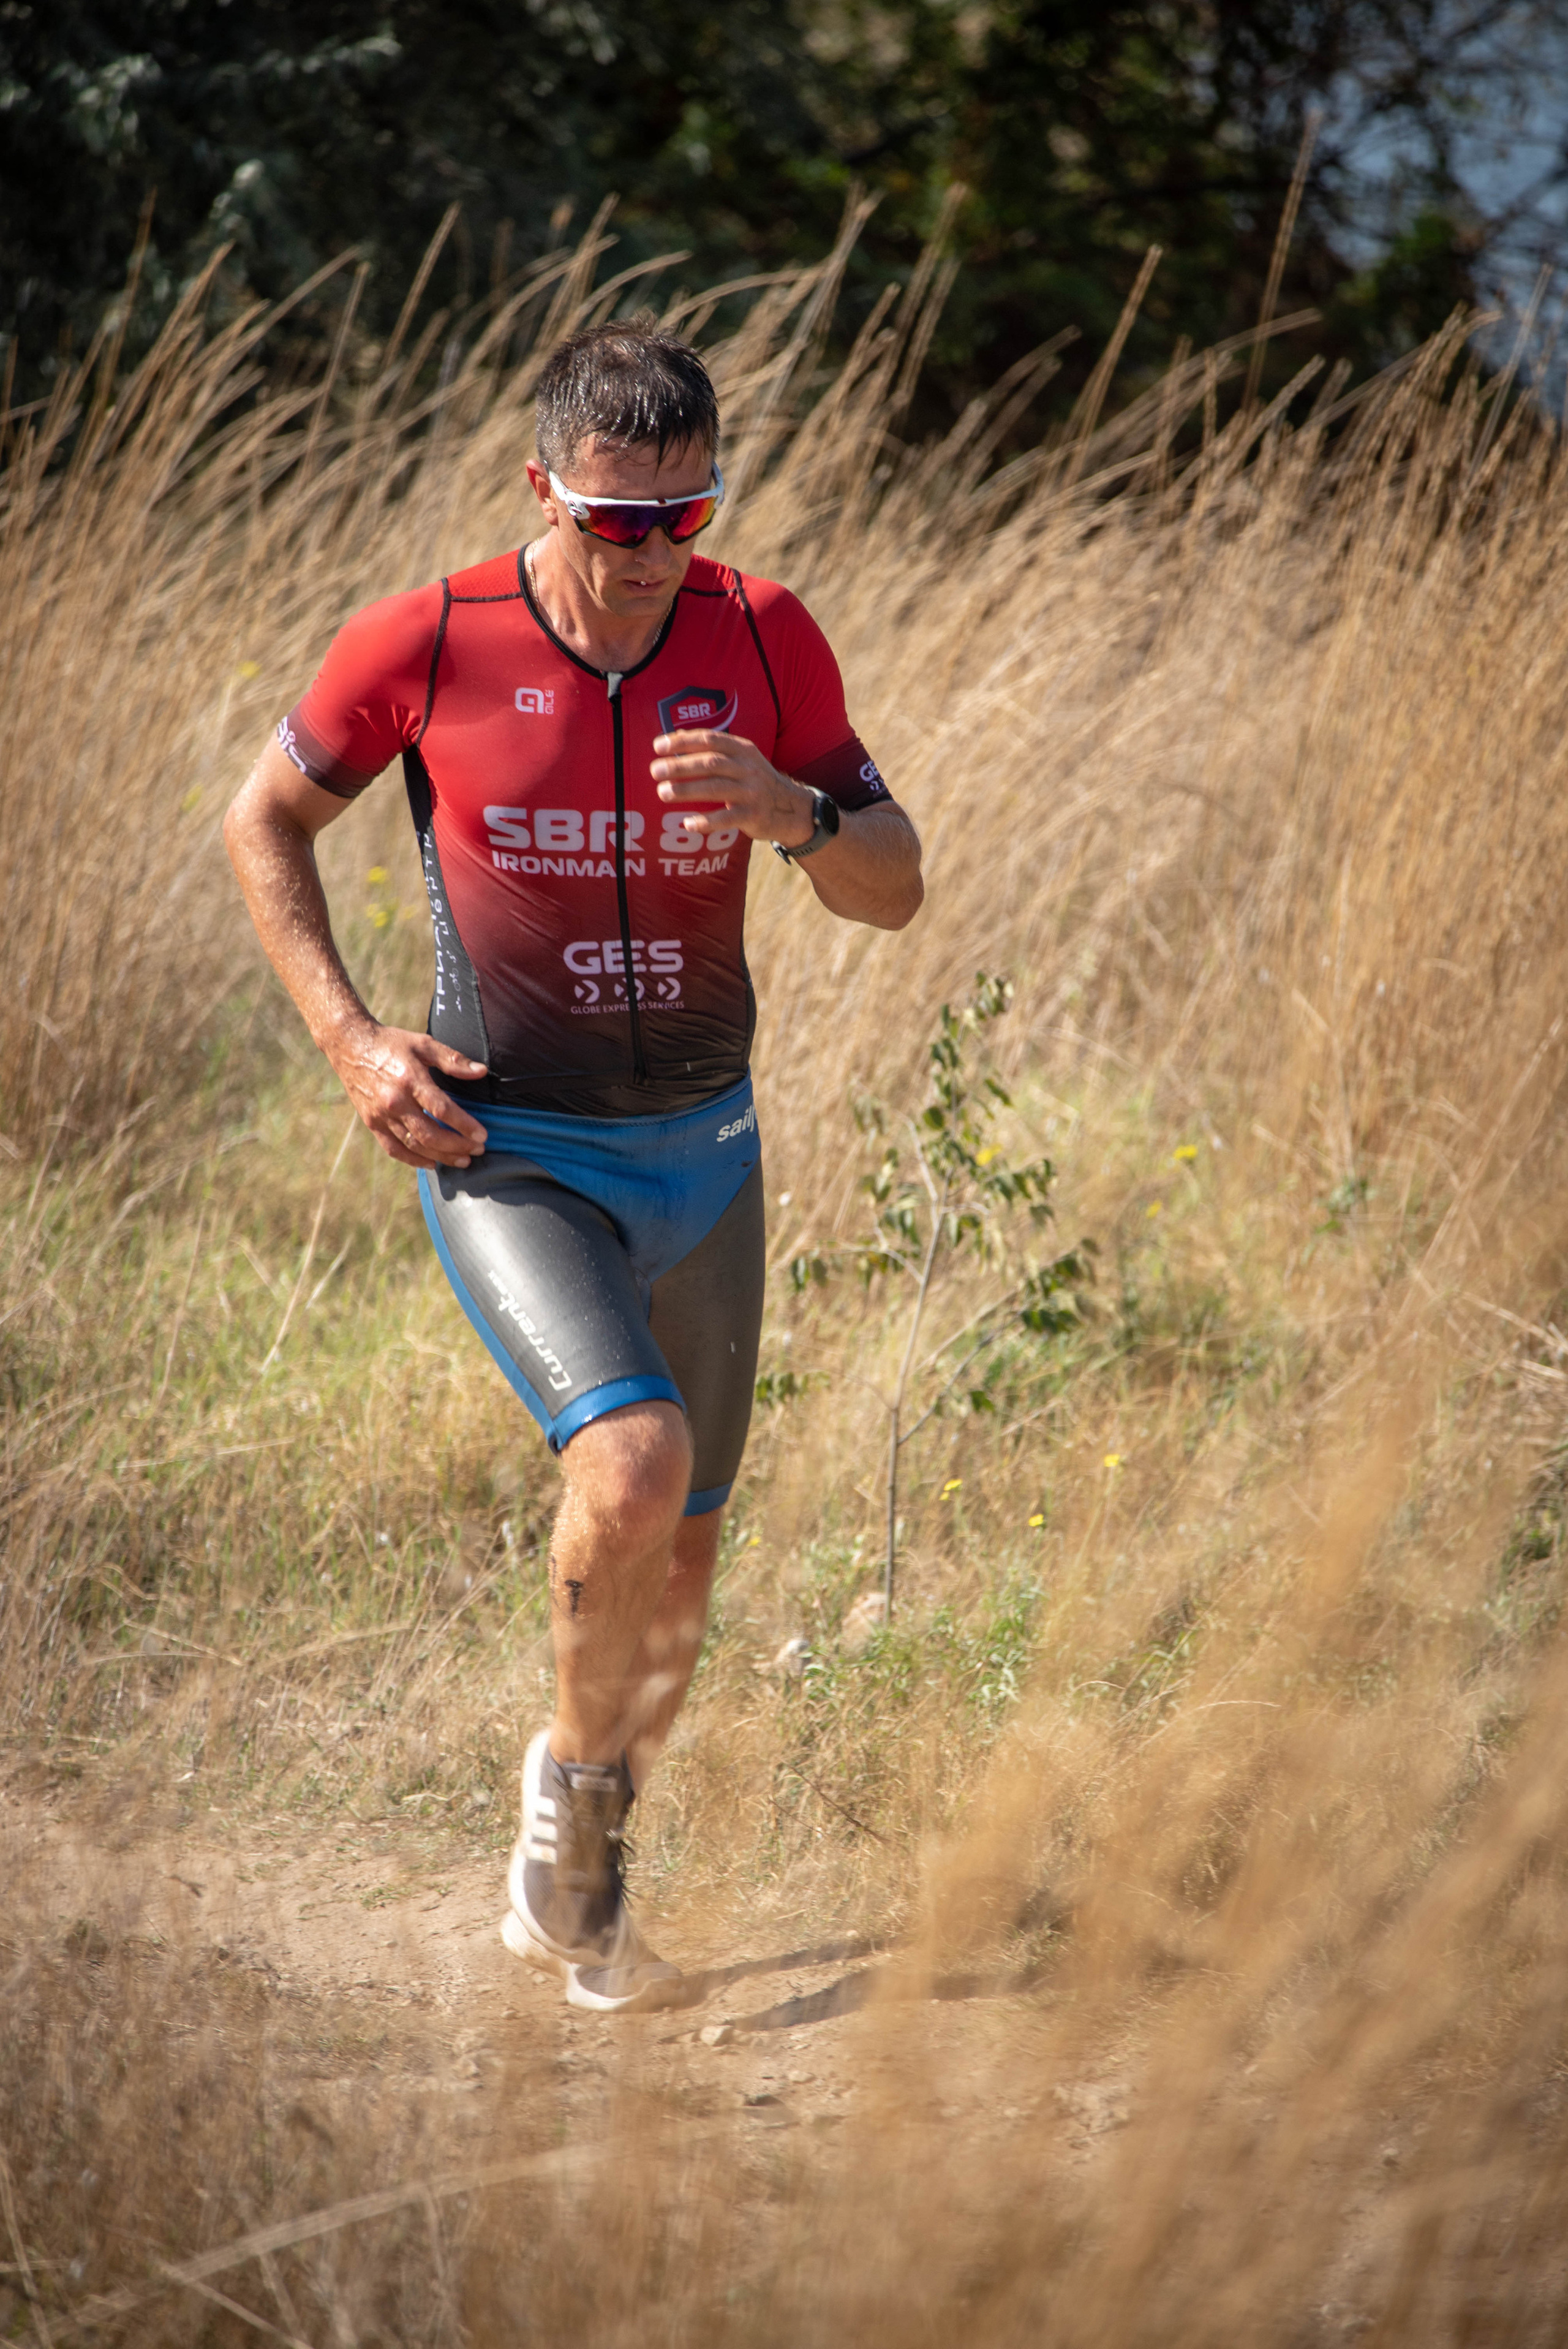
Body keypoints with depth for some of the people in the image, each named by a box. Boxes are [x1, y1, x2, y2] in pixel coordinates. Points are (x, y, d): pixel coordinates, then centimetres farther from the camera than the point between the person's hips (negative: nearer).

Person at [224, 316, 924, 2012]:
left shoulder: (763, 641, -6)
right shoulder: (427, 646, -13)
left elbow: (894, 892, -1)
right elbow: (264, 823, 3)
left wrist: (789, 812, -23)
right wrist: (350, 1041, -8)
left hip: (700, 1152, 4)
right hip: (508, 1154, -4)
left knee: (678, 1568, 11)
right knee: (634, 1461, -28)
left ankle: (572, 1899, 33)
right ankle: (574, 1777, 0)